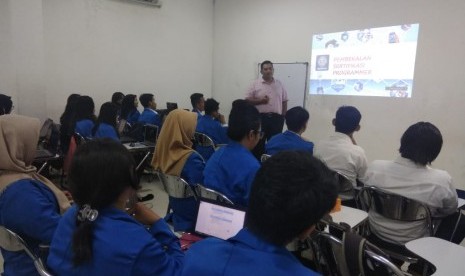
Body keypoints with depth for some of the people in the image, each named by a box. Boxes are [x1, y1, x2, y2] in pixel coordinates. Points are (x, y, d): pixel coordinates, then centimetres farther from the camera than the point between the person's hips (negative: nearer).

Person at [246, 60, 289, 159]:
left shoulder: (279, 84, 9)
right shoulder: (255, 84, 1)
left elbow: (284, 101, 13)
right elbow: (247, 100, -2)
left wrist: (283, 116, 5)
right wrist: (260, 101, -16)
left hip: (276, 118, 2)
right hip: (260, 117, -2)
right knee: (259, 142, 3)